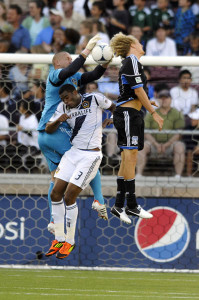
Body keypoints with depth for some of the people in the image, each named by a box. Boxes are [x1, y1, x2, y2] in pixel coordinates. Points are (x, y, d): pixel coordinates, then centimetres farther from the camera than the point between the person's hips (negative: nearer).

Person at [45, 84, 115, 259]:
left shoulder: (94, 99, -4)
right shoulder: (63, 108, 9)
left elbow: (114, 108, 12)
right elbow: (48, 129, 5)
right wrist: (59, 120, -14)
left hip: (91, 156, -6)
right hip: (73, 152, 6)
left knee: (69, 197, -11)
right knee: (56, 193, -1)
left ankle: (70, 241, 2)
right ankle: (59, 239, 11)